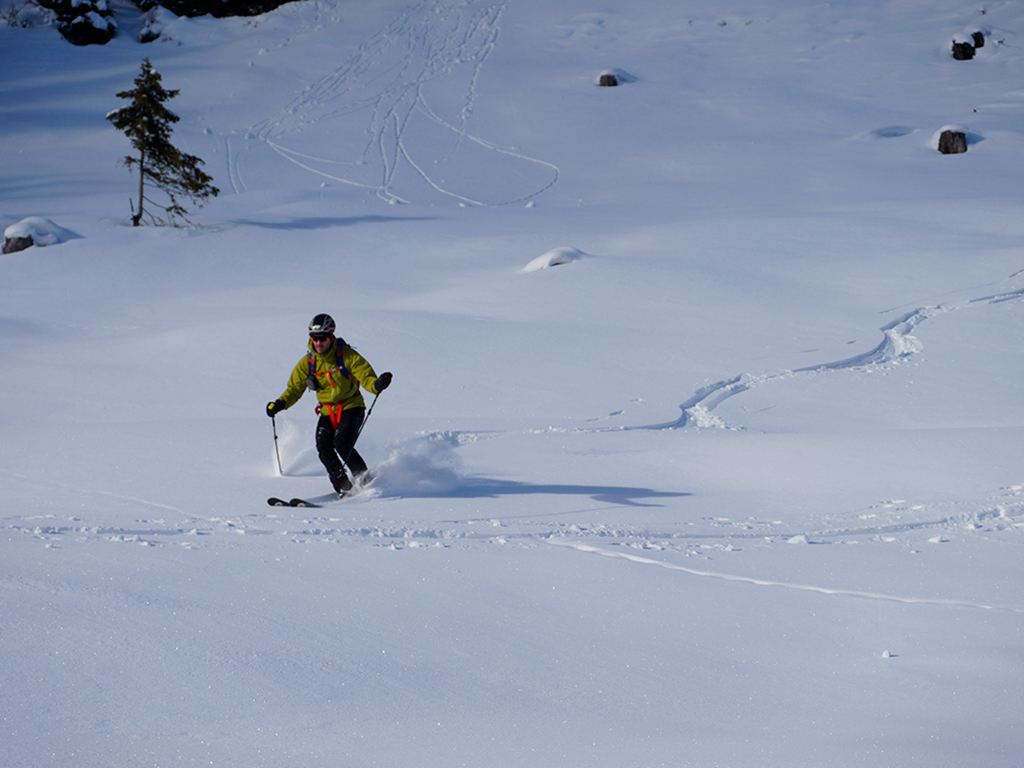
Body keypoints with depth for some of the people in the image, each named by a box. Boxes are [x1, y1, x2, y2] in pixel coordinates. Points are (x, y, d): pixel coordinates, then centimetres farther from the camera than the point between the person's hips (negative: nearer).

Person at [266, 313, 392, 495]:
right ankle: (344, 488, -13)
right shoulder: (307, 363, 2)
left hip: (351, 407, -4)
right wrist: (281, 403, -11)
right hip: (328, 412, 4)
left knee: (342, 444, -25)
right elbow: (295, 388, 7)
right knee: (324, 447, -18)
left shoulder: (347, 356, -10)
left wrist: (377, 384, -37)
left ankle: (365, 480, -10)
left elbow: (366, 376, -14)